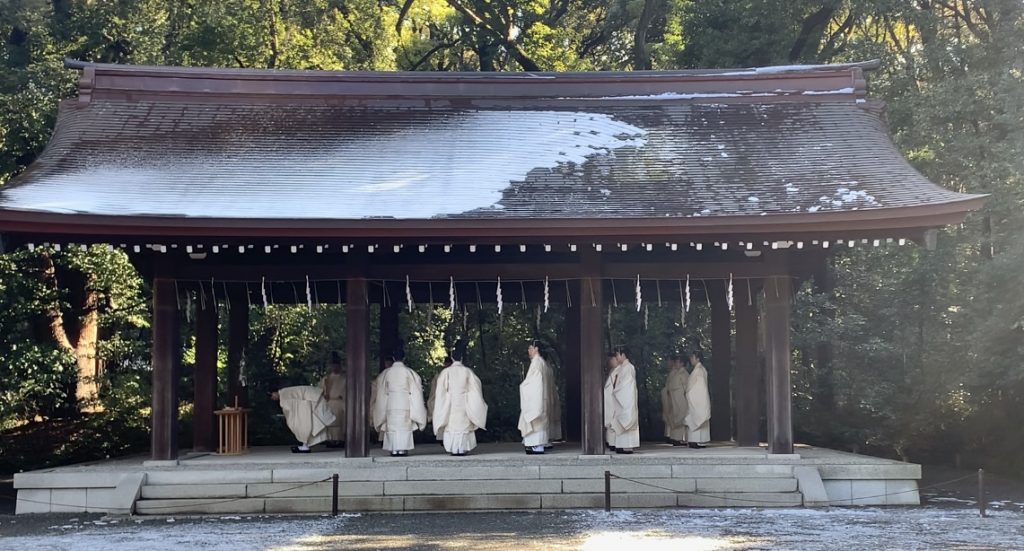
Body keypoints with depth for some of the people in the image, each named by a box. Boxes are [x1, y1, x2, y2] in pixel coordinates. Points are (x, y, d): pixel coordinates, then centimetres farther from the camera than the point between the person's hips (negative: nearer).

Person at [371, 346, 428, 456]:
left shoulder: (386, 372, 1)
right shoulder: (408, 372, -3)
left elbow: (382, 390, 8)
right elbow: (416, 388, 1)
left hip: (391, 403, 1)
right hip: (405, 402, -1)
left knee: (392, 426, 4)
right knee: (404, 426, 3)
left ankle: (394, 450, 2)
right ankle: (402, 449, -2)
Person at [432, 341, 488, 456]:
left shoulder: (446, 372, -4)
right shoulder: (467, 371, -3)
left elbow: (441, 391, -2)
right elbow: (476, 387, 2)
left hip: (450, 404, 0)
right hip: (463, 404, 0)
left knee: (451, 425, 4)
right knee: (463, 425, 6)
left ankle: (453, 449, 0)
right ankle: (462, 448, 1)